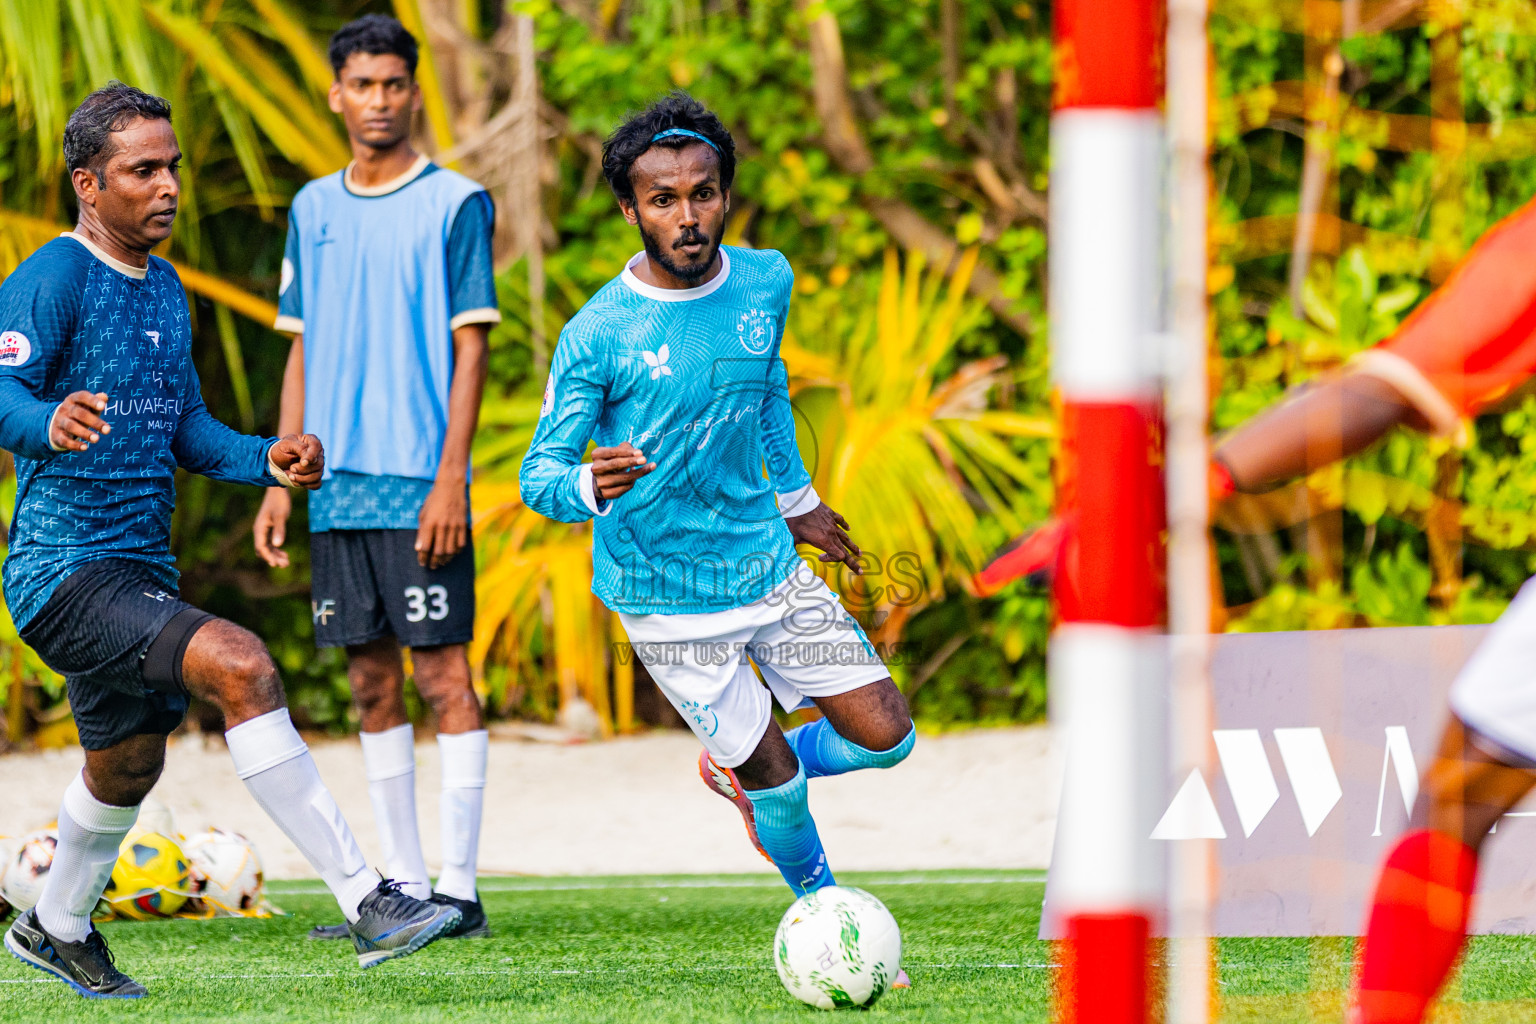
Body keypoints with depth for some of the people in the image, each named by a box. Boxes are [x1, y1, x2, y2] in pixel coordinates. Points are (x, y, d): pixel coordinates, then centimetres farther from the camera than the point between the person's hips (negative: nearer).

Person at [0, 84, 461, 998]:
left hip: (141, 570, 9)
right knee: (242, 666, -25)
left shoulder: (165, 289, 15)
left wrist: (266, 460, 1)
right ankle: (367, 905, -27)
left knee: (130, 765, 22)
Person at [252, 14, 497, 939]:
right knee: (373, 681, 7)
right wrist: (281, 480, 11)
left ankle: (458, 890, -6)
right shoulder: (313, 210, 13)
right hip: (338, 482, 5)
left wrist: (450, 479, -14)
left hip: (420, 482, -5)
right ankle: (405, 889, 12)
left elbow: (471, 347, -6)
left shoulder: (456, 203, -2)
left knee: (443, 673, -7)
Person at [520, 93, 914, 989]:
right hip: (668, 596, -5)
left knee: (884, 735, 3)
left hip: (767, 561, 5)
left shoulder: (766, 282, -5)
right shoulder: (596, 336, -19)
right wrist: (589, 488, -38)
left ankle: (745, 772, 31)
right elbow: (540, 475, -15)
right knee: (777, 776, -1)